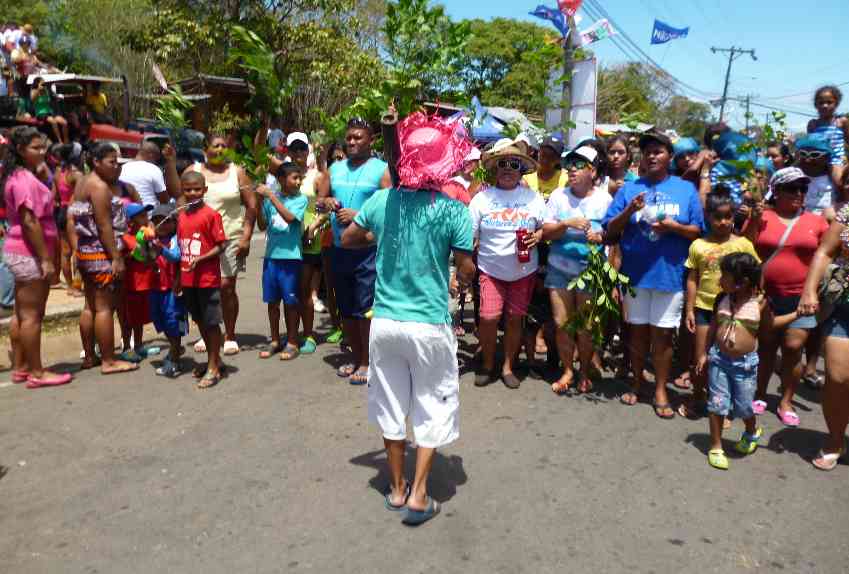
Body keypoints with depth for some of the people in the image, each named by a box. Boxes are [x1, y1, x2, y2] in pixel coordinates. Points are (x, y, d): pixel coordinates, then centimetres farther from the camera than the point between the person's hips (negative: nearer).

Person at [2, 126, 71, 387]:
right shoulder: (26, 179, -16)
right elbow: (30, 222, -22)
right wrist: (46, 259, -22)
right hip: (30, 253, -11)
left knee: (21, 313, 14)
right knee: (32, 315, -4)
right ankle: (37, 373, 3)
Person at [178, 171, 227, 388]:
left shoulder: (211, 214, -10)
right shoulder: (181, 216, 10)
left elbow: (222, 245, -11)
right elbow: (181, 248, 14)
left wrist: (199, 259, -21)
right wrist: (178, 279, 13)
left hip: (208, 279, -7)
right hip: (188, 279, 7)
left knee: (211, 322, 1)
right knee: (200, 321, 16)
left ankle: (213, 368, 11)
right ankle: (213, 359, 31)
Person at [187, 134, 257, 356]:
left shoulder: (237, 172, 6)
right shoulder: (193, 171, 9)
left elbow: (251, 206, 3)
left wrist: (246, 237, -4)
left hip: (231, 238, -2)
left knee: (226, 286, -5)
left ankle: (230, 336, 7)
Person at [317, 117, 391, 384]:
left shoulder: (381, 170, -4)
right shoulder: (335, 168, 13)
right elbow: (320, 198, 19)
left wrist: (358, 216, -18)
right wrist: (326, 202, -4)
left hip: (368, 249, -6)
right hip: (340, 247, 6)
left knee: (365, 308, -3)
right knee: (345, 308, 13)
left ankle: (366, 362, 11)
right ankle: (356, 357, 28)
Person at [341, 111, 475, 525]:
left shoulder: (382, 200, -2)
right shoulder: (453, 210, -12)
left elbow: (347, 239, 11)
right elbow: (466, 272, -7)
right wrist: (464, 276, 14)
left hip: (385, 321, 4)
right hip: (429, 325, -3)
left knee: (391, 406, 16)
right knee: (432, 408, 13)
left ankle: (397, 488, 29)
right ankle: (418, 495, 14)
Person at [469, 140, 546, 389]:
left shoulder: (533, 198, 3)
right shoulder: (482, 198, -1)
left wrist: (539, 235, -12)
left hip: (524, 271, 2)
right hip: (491, 269, -1)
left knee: (515, 318, 6)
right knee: (488, 317, -11)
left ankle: (508, 366, 25)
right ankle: (487, 364, 14)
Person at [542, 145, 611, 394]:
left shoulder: (604, 199, -2)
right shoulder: (558, 196, 3)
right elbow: (546, 232, -1)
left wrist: (601, 237, -18)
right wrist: (566, 223, -18)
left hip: (591, 272, -2)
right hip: (560, 270, 2)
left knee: (585, 327, 3)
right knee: (562, 323, 4)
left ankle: (585, 373, 24)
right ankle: (567, 371, 23)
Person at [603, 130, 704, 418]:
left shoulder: (686, 189, 5)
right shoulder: (629, 189, 5)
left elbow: (698, 232, 3)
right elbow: (609, 232, 1)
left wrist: (675, 227, -15)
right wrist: (629, 211, -15)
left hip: (670, 273, -1)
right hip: (635, 272, 1)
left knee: (662, 333, 4)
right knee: (638, 330, 12)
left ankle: (660, 390, 17)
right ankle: (637, 382, 28)